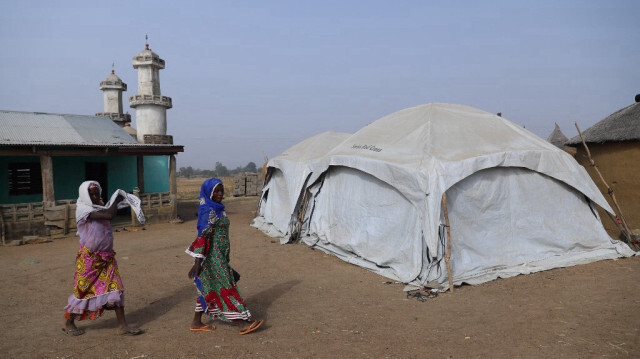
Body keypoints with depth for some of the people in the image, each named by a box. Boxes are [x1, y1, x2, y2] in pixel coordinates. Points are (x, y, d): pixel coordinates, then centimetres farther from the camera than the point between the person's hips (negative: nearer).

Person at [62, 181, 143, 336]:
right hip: (89, 258, -6)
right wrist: (116, 200, -11)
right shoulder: (82, 209, -14)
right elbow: (109, 215, -25)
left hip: (106, 256, 6)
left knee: (115, 288, 1)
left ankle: (122, 326, 4)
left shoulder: (100, 208, 11)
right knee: (83, 290, 7)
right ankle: (68, 323, 30)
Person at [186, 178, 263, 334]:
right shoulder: (209, 212, -18)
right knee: (225, 288, -2)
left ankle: (196, 322, 26)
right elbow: (202, 237, -22)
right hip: (212, 256, -9)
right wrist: (197, 263, -24)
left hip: (219, 255, 9)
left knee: (208, 288, 16)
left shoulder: (217, 209, 10)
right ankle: (246, 321, 5)